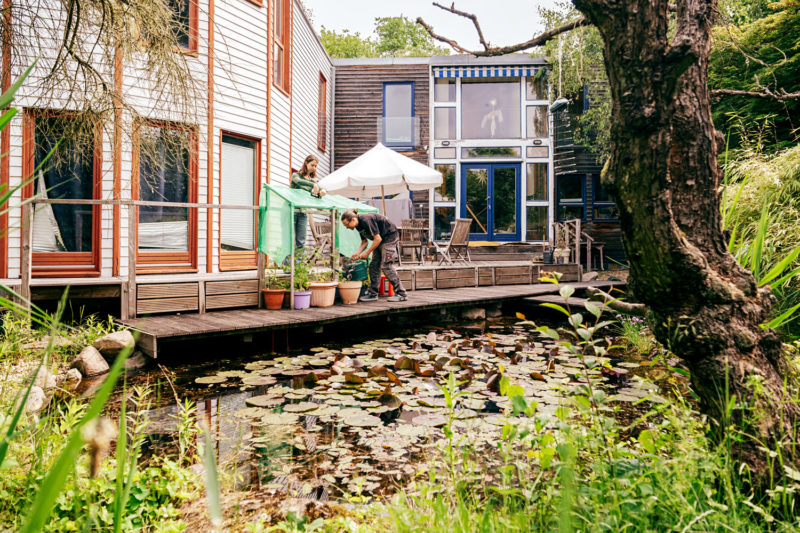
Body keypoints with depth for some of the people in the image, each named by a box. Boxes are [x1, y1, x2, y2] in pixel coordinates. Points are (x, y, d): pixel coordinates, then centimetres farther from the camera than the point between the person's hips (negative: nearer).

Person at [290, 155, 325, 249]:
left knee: (301, 242, 2)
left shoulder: (313, 180, 14)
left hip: (303, 213, 4)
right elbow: (299, 182, -23)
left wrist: (321, 193, -22)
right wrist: (313, 185, -37)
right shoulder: (296, 175, 2)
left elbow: (314, 195, 1)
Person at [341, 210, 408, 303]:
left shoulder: (366, 220, -26)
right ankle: (372, 293, 9)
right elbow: (364, 242, 11)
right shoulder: (358, 225, 4)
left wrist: (367, 253, -18)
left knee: (386, 266, -13)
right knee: (374, 265, 5)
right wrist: (358, 253, -5)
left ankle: (401, 294, -7)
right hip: (380, 240, 10)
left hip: (390, 237, -10)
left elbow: (378, 239, -25)